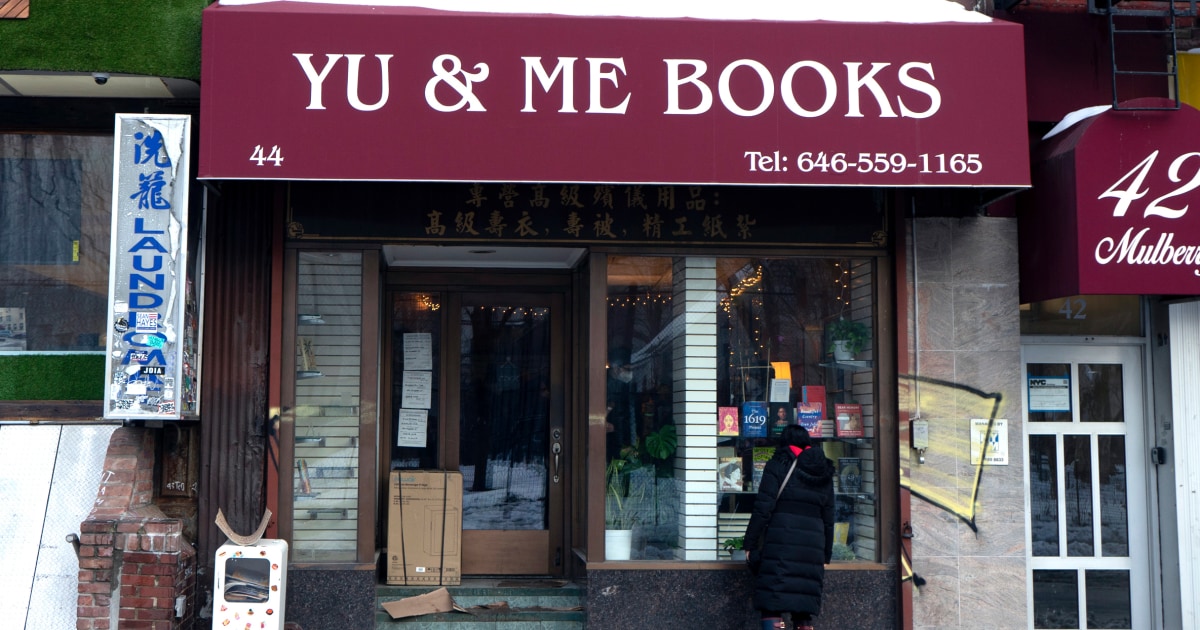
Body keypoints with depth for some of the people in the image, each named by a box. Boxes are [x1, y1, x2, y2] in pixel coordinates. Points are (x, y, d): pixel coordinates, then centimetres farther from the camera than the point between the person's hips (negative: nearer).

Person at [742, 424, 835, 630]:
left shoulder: (778, 465, 1)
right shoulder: (824, 473, 17)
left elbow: (763, 509, -7)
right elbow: (828, 519, 18)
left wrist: (750, 544, -3)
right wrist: (826, 556, 22)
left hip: (780, 545, -5)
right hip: (813, 547, 5)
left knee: (772, 606, -5)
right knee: (805, 609, 10)